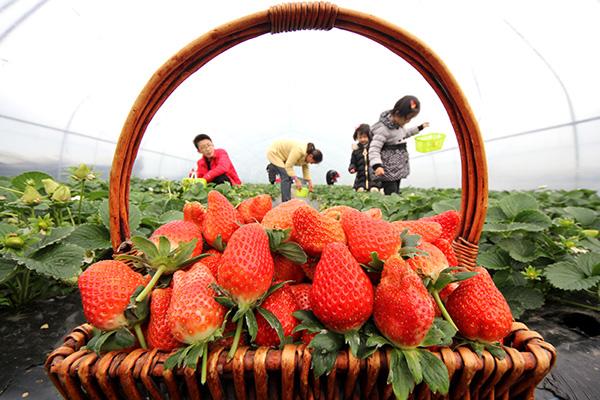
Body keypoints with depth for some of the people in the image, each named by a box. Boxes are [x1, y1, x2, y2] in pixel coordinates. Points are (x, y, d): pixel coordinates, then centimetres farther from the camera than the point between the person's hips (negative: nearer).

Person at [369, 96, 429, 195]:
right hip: (388, 170, -9)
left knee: (396, 194, 13)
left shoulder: (399, 123, 7)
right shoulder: (383, 129, -21)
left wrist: (419, 128, 35)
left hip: (398, 169, 9)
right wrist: (377, 165, -40)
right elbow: (374, 149, -25)